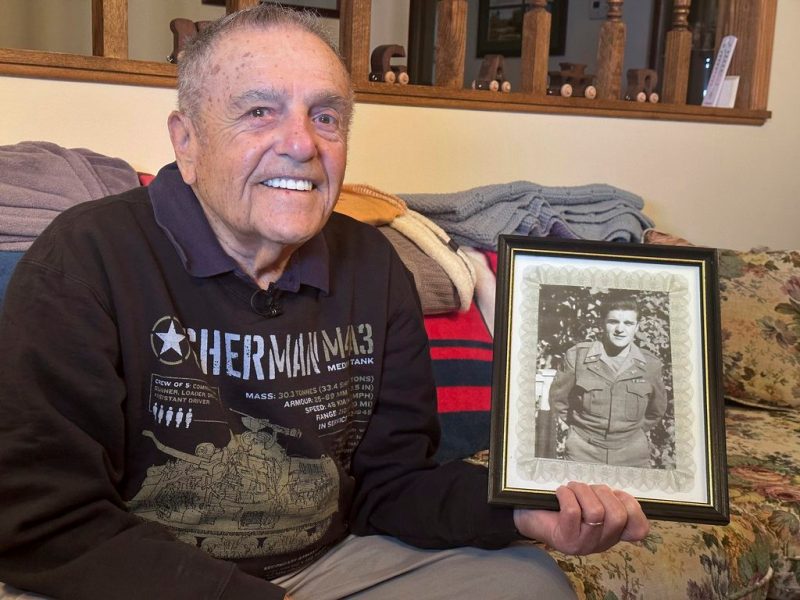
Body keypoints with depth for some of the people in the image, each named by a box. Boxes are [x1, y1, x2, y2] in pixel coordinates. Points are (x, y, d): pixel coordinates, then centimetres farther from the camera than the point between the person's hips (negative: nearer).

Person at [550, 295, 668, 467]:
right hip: (583, 452, -1)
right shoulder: (577, 356, -8)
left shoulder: (652, 365, -3)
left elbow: (656, 410, 14)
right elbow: (558, 399, 5)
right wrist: (583, 428, 6)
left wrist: (634, 430, 10)